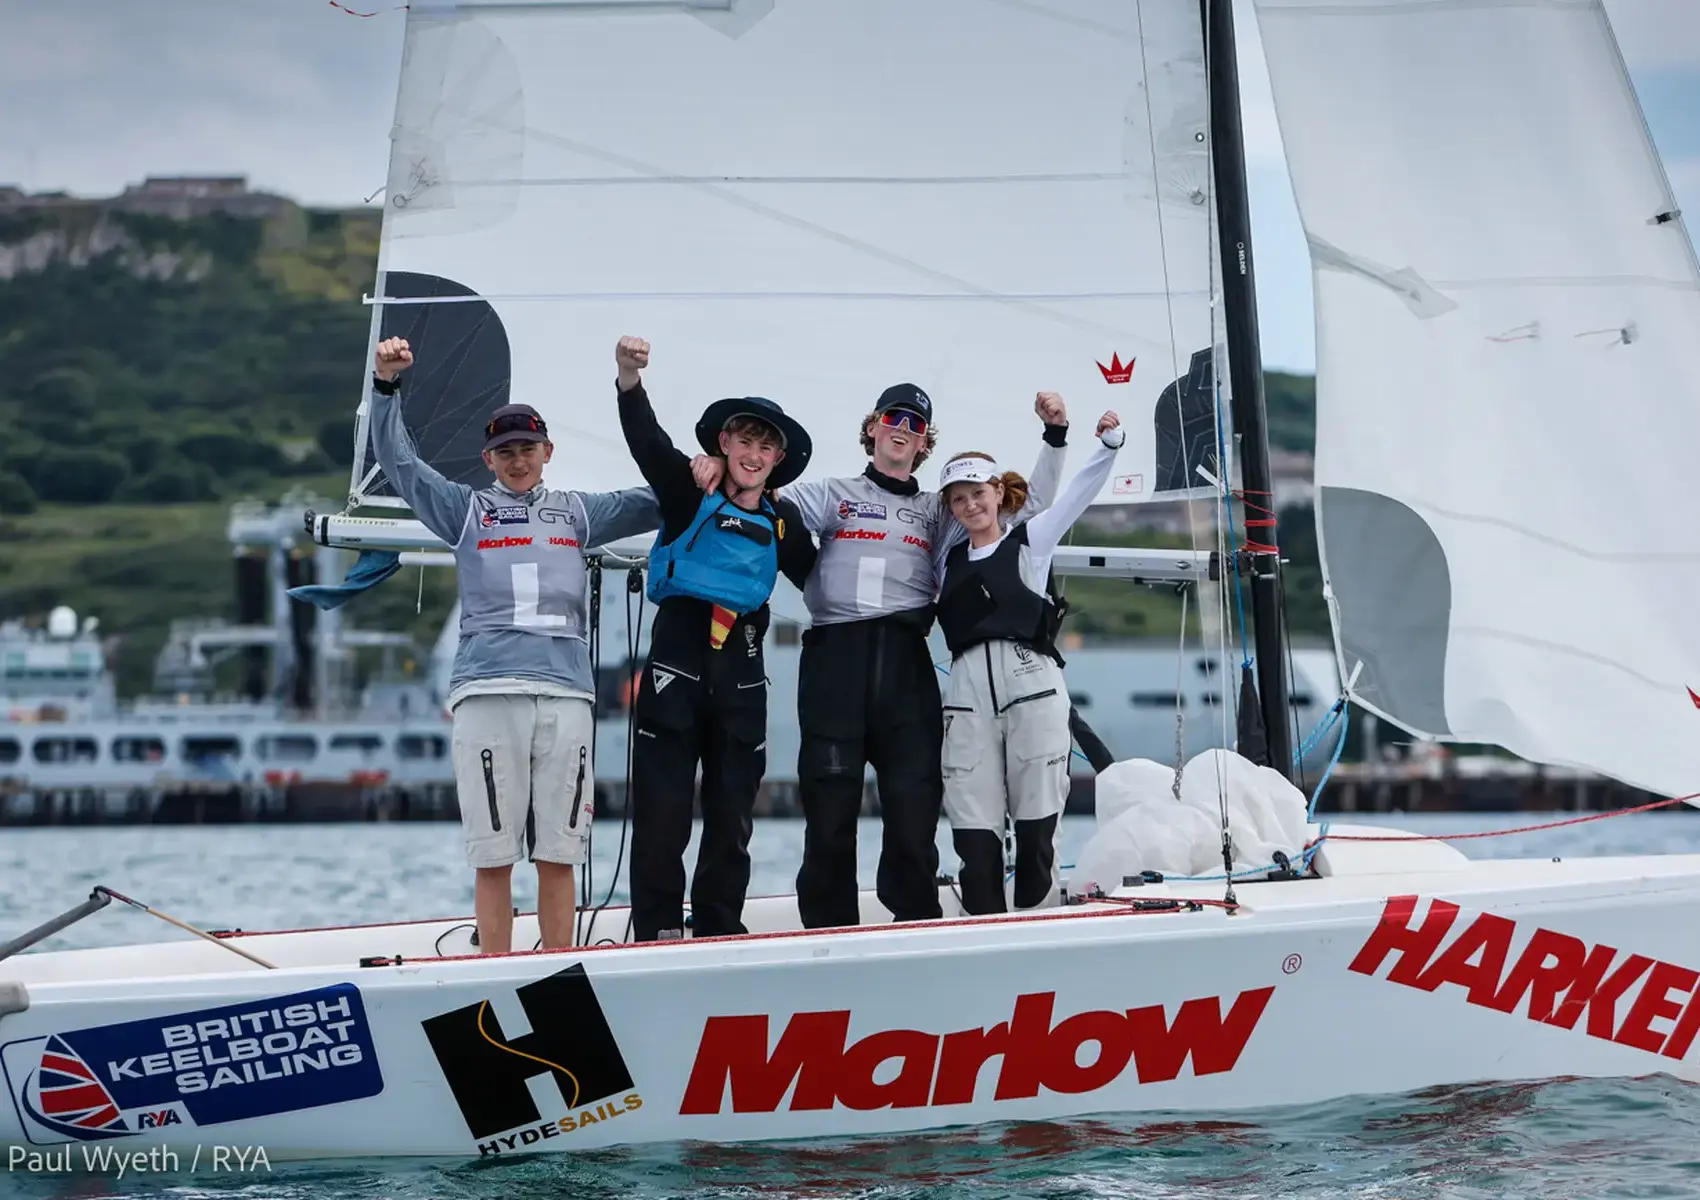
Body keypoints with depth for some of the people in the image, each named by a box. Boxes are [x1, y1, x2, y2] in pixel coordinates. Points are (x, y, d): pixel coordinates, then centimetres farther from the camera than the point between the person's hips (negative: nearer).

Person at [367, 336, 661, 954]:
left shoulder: (577, 512, 21)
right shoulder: (466, 509, 16)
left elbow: (655, 503, 22)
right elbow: (397, 461, 8)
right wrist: (387, 383, -5)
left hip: (565, 689, 2)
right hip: (487, 689, -2)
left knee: (558, 855, 0)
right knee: (493, 855, -5)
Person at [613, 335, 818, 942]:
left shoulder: (782, 521, 12)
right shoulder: (689, 491, 0)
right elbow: (645, 437, -14)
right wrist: (630, 377, -31)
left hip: (741, 662, 4)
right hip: (679, 647, -4)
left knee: (732, 805, 7)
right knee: (662, 801, -5)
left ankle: (718, 927, 16)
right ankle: (657, 931, 0)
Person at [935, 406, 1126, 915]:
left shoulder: (1030, 540, 10)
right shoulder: (951, 561, 20)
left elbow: (1080, 492, 0)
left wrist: (1108, 444, -15)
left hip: (1031, 685, -3)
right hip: (967, 692, 3)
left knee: (1037, 822, -2)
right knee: (974, 827, -3)